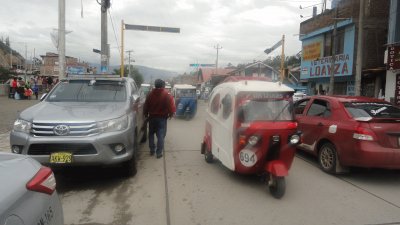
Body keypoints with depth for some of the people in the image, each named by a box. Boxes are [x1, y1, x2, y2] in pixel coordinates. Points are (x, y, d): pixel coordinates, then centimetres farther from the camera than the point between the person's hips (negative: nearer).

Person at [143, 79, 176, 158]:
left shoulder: (150, 94, 2)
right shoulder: (167, 95, -9)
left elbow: (146, 106, 7)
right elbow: (171, 106, -14)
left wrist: (146, 114, 20)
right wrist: (171, 114, 3)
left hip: (152, 117, 3)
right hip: (162, 118, -3)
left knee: (151, 134, 18)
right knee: (160, 135, 1)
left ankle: (152, 150, 22)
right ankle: (159, 152, 0)